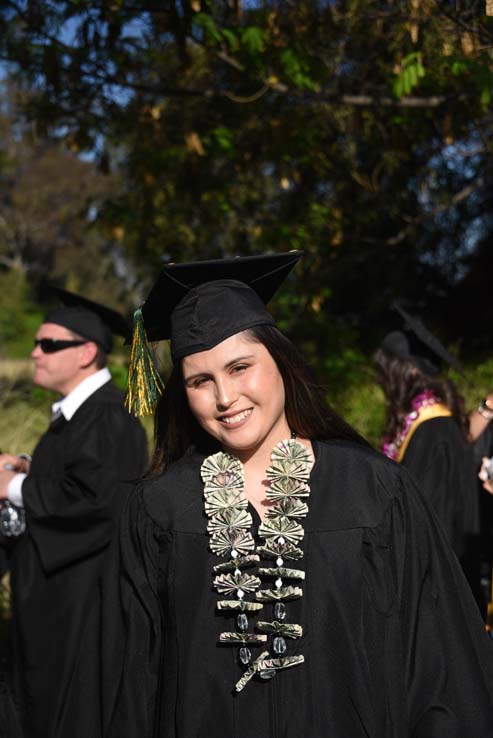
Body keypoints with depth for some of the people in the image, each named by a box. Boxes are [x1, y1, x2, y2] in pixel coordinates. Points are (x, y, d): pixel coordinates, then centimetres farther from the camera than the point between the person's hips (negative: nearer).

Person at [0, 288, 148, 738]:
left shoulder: (110, 418, -21)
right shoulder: (77, 411, 10)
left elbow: (95, 498, -30)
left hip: (87, 595, -10)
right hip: (58, 588, 10)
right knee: (48, 698, 19)